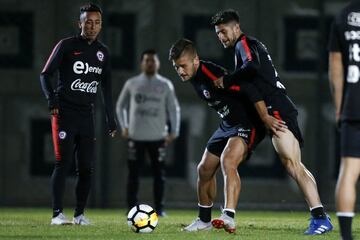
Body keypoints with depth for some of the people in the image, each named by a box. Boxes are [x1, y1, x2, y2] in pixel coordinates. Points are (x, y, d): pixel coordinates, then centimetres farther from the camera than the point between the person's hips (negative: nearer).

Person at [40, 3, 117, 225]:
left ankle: (80, 214, 7)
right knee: (63, 163, -11)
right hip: (64, 114, -5)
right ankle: (57, 214, -10)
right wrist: (52, 99, -18)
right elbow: (46, 74, -2)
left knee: (87, 167, 0)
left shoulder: (103, 52, 12)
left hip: (87, 115, 5)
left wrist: (111, 118, 14)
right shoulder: (67, 46, -2)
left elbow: (106, 87, 18)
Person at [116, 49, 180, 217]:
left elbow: (174, 109, 8)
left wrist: (173, 132, 1)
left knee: (159, 174, 1)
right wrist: (124, 127, 8)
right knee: (133, 174, 0)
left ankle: (159, 208, 7)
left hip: (157, 137, 0)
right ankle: (132, 208, 5)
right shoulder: (132, 84, 6)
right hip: (136, 137, 0)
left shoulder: (165, 85, 5)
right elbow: (120, 106, 16)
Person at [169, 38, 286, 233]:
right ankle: (204, 220, 29)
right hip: (227, 125, 10)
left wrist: (265, 117, -35)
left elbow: (247, 89, -31)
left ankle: (229, 217, -40)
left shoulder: (211, 74, -27)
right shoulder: (194, 78, 2)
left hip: (247, 124, -10)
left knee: (228, 162, -31)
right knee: (205, 169, 13)